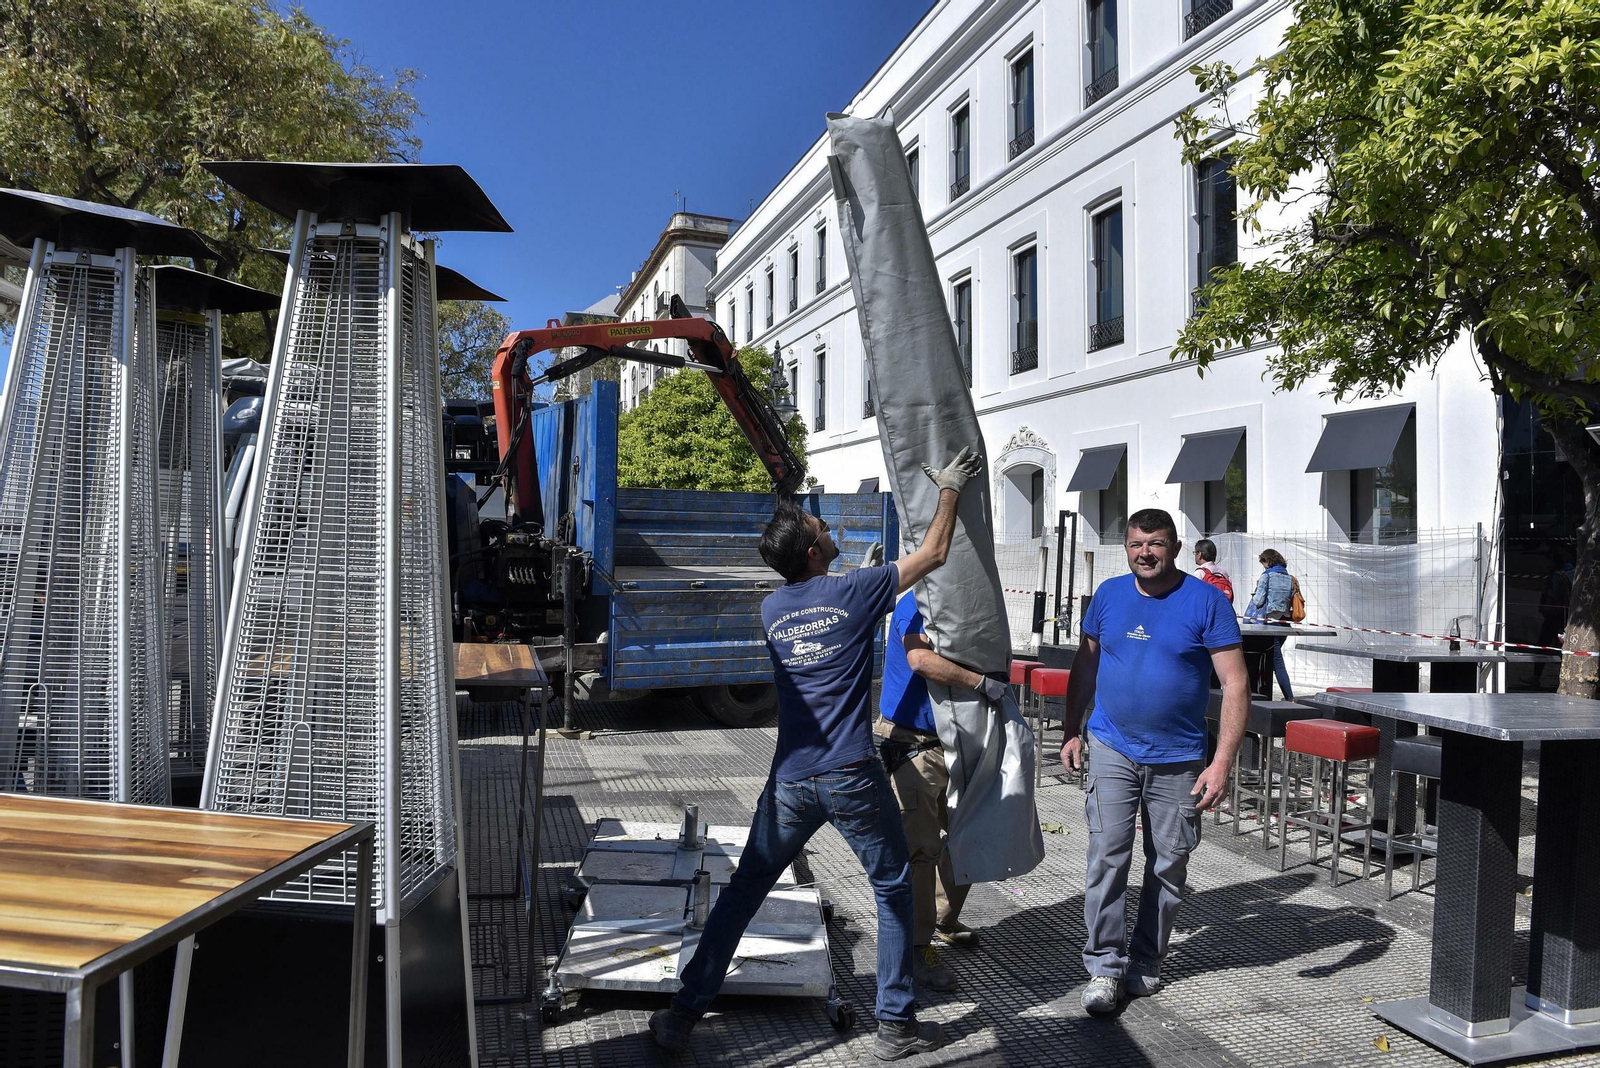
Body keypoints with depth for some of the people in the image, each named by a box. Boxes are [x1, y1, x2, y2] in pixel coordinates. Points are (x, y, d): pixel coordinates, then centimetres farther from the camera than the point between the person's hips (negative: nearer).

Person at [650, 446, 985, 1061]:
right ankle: (895, 1024, 20)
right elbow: (934, 554, 2)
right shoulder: (855, 592, -8)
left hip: (790, 780, 4)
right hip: (852, 780, -4)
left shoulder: (771, 610, 6)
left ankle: (683, 1014, 18)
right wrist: (949, 490, 13)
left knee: (744, 890, 14)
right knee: (893, 890, 14)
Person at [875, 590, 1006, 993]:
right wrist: (982, 682, -29)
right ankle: (919, 948, 6)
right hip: (912, 748, -9)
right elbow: (920, 659, -34)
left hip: (950, 744, 9)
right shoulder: (916, 604, -16)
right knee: (922, 849, -6)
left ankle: (944, 920, 36)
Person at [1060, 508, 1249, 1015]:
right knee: (1107, 855, -6)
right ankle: (1105, 966, 5)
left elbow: (1236, 685, -10)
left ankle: (1146, 961, 27)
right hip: (1113, 749, 1)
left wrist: (1222, 763, -16)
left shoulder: (1206, 601, -8)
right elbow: (1085, 665, 14)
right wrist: (1072, 731, 9)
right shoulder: (1109, 594, 3)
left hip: (1179, 760, -1)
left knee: (1168, 864, 9)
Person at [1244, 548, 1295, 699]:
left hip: (1269, 621, -6)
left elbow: (1259, 600, -10)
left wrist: (1254, 595, 10)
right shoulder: (1290, 578, 10)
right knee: (1269, 658, 13)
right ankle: (1265, 692, 14)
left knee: (1277, 660, -3)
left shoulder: (1266, 576, -8)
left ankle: (1289, 697, -4)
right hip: (1284, 621, 6)